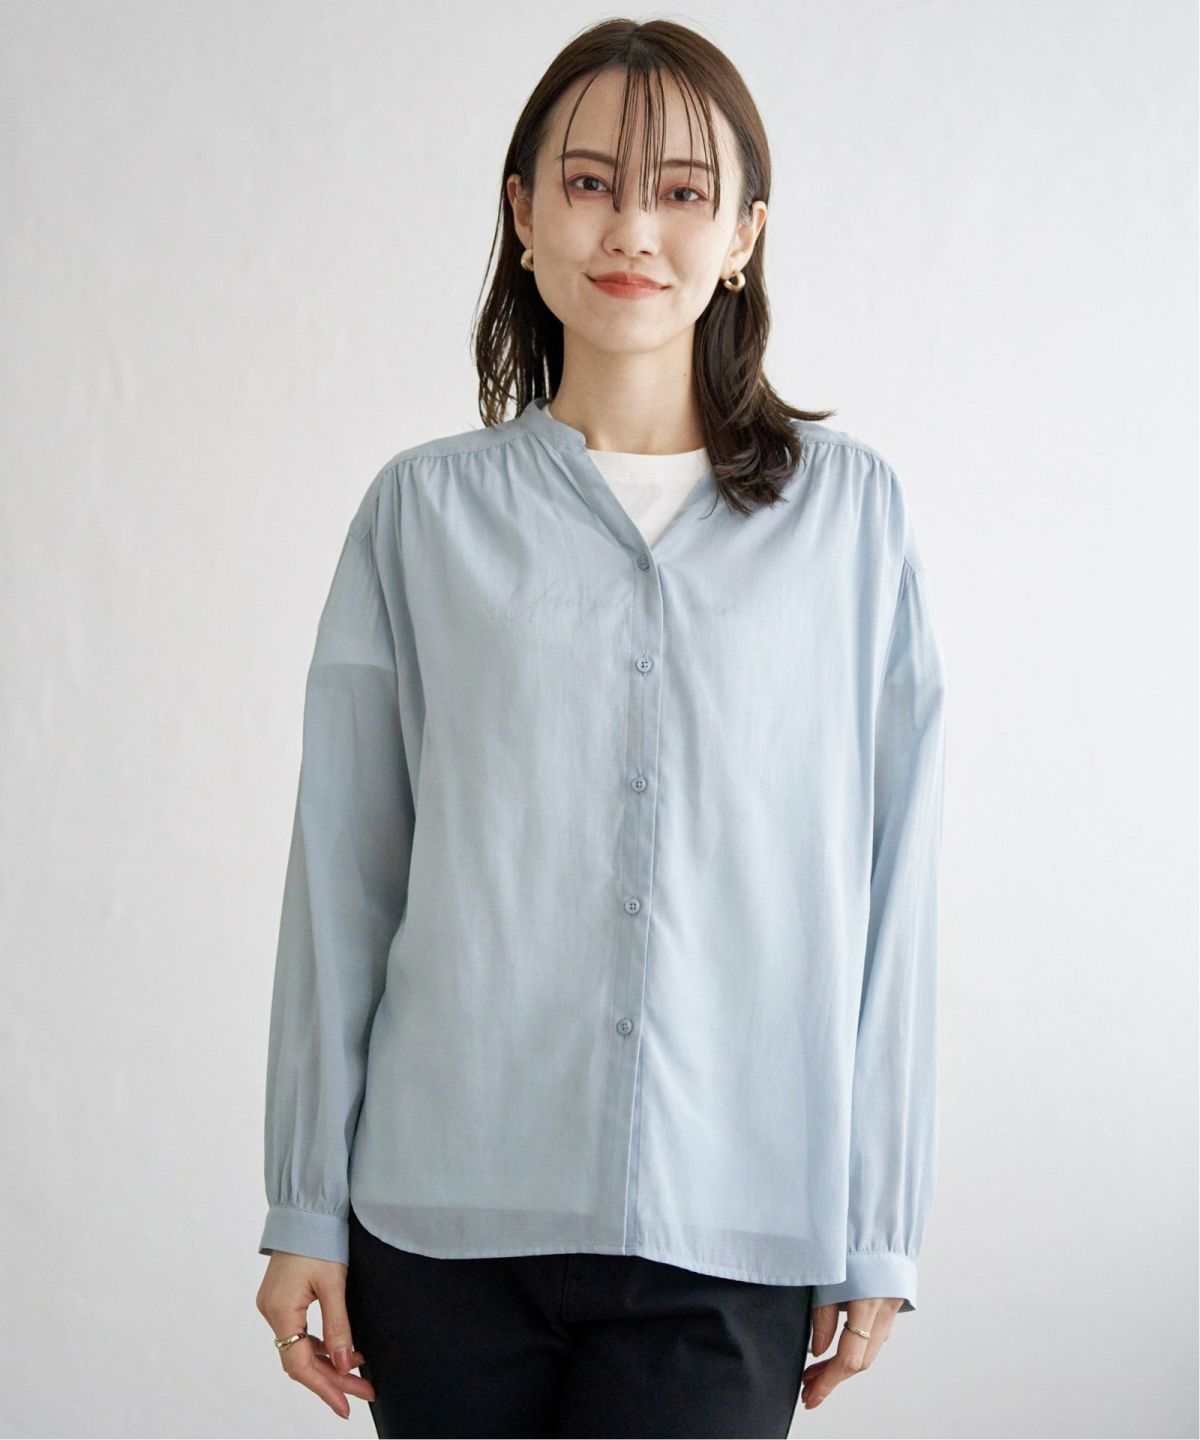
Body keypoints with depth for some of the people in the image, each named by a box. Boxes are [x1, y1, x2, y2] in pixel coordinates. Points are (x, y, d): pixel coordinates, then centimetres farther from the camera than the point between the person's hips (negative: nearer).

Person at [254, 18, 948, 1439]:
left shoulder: (849, 507, 3)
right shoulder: (425, 510, 4)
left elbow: (890, 886, 4)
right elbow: (342, 879, 5)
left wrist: (880, 1227, 4)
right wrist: (304, 1210, 5)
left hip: (733, 1232, -1)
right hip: (447, 1225, 1)